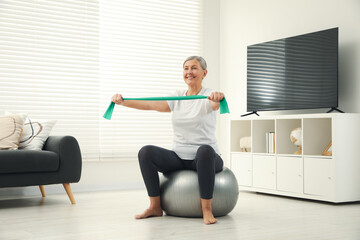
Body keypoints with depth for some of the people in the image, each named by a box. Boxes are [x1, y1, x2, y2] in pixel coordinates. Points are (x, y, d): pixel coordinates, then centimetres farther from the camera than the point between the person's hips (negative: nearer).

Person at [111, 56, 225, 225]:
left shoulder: (208, 96, -5)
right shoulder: (177, 98, 10)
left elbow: (215, 103, -30)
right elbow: (150, 104, -3)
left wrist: (218, 98, -55)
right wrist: (123, 101, -18)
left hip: (204, 158, -4)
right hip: (179, 157, 5)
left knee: (205, 150, -40)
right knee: (146, 152, -20)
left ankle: (206, 209, -30)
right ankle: (155, 207, -11)